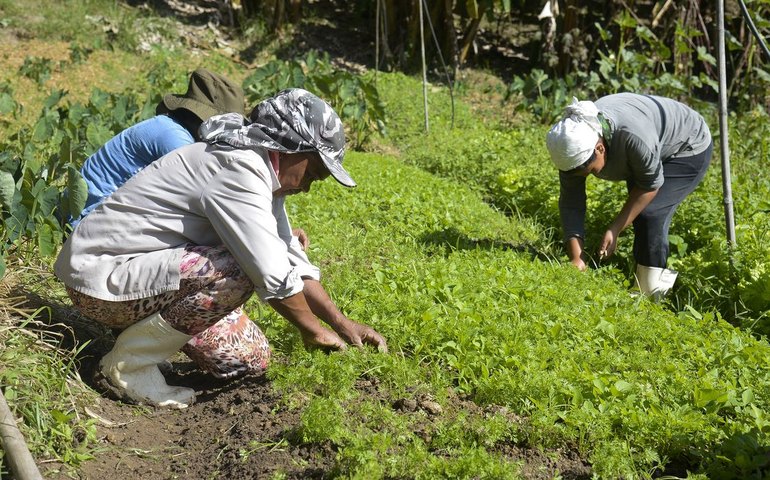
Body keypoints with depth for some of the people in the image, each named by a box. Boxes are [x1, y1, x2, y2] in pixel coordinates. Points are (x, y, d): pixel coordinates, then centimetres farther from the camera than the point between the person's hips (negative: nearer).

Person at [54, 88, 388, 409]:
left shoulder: (260, 174, 7)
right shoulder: (238, 171, -24)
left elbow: (293, 262, 13)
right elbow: (273, 277, -27)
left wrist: (342, 324, 8)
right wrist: (313, 331, -11)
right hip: (101, 277, -9)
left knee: (252, 357, 4)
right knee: (234, 275, -30)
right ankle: (129, 364, -14)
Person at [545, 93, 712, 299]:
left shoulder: (633, 136, -43)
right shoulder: (574, 143, -24)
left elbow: (650, 184, -27)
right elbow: (570, 203, -20)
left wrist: (614, 229, -27)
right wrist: (576, 258, -28)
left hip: (688, 150, -7)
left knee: (649, 214, -20)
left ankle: (652, 295, -12)